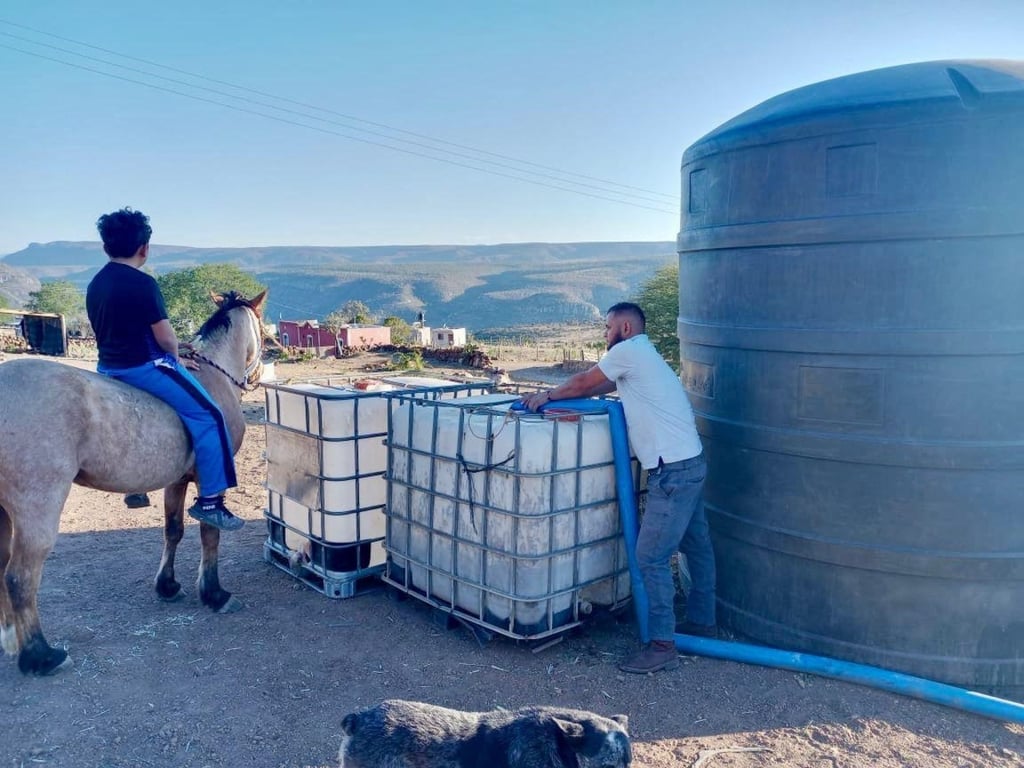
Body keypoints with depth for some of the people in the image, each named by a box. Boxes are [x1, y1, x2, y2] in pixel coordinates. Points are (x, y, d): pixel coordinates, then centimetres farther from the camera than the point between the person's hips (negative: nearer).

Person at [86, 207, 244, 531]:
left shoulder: (95, 285, 10)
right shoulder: (143, 284, -17)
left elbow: (111, 329, 17)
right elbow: (166, 337, -16)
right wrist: (175, 358, 5)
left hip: (108, 367, 10)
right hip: (144, 367, -10)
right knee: (207, 416, -6)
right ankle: (210, 500, -8)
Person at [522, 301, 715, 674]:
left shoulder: (629, 351, -8)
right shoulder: (642, 356, 21)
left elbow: (584, 383, 0)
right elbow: (596, 387, 24)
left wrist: (548, 396, 15)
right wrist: (551, 396, 21)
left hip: (672, 470, -11)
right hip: (688, 464, 11)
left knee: (651, 557, -8)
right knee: (696, 546, 19)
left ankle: (662, 646, -3)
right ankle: (703, 622, 32)